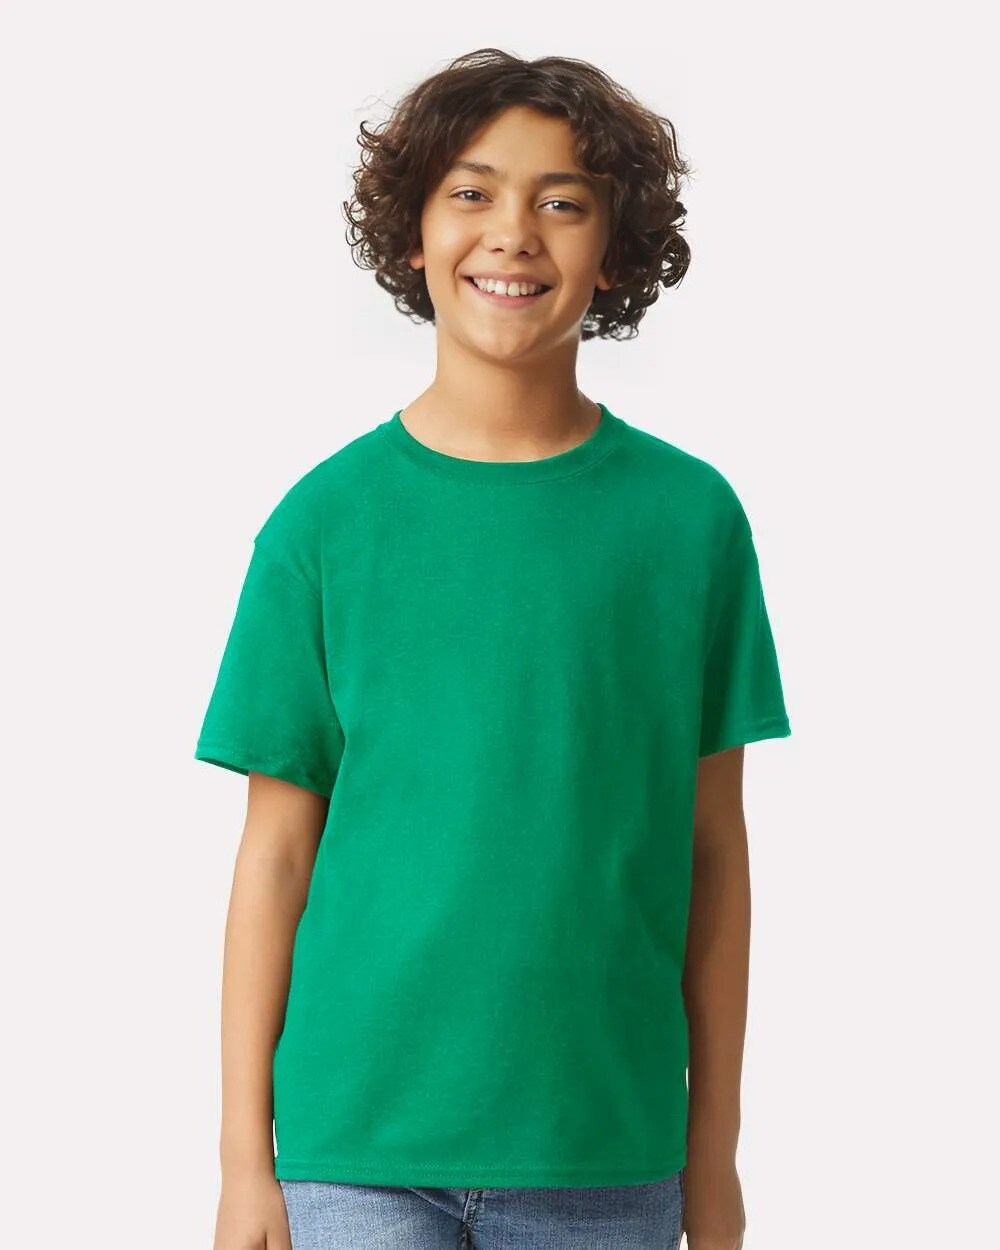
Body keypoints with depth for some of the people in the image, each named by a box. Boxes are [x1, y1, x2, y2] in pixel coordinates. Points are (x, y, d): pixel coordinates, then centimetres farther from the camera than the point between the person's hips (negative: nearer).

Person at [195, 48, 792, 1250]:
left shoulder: (690, 516, 0)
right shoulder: (324, 519, -2)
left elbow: (712, 848, 4)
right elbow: (276, 853, 0)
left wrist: (715, 1149, 5)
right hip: (358, 1144, -1)